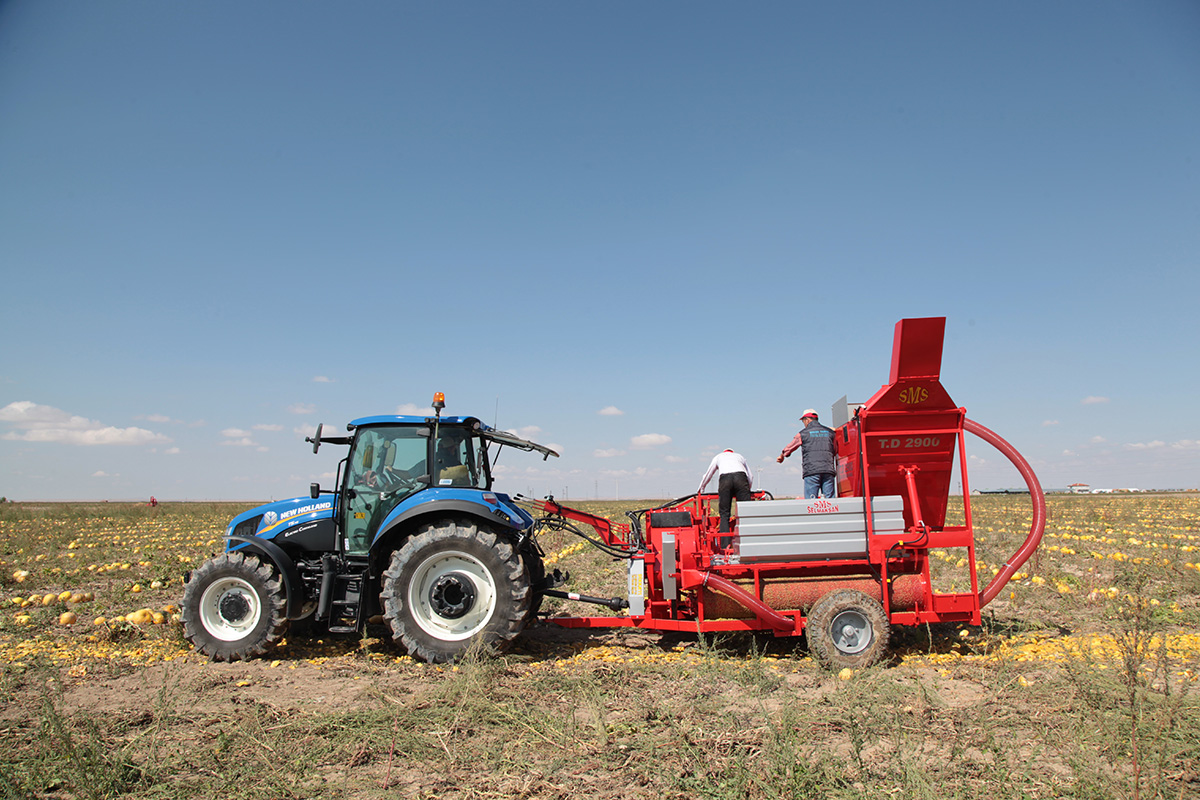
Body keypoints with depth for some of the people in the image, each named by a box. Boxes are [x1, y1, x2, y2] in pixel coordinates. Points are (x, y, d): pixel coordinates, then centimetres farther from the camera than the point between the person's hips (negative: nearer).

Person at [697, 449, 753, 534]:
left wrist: (701, 488, 54)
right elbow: (751, 476, 39)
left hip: (724, 478, -1)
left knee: (724, 513, 1)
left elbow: (708, 475, 40)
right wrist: (747, 489, 53)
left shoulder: (718, 456, 35)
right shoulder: (739, 456, 38)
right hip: (741, 476, 1)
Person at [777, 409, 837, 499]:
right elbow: (836, 451, 25)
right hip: (828, 471, 3)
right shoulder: (829, 432, 15)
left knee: (810, 501, -5)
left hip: (811, 471, -3)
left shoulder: (803, 433, 7)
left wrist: (782, 456, 40)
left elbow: (790, 447, 22)